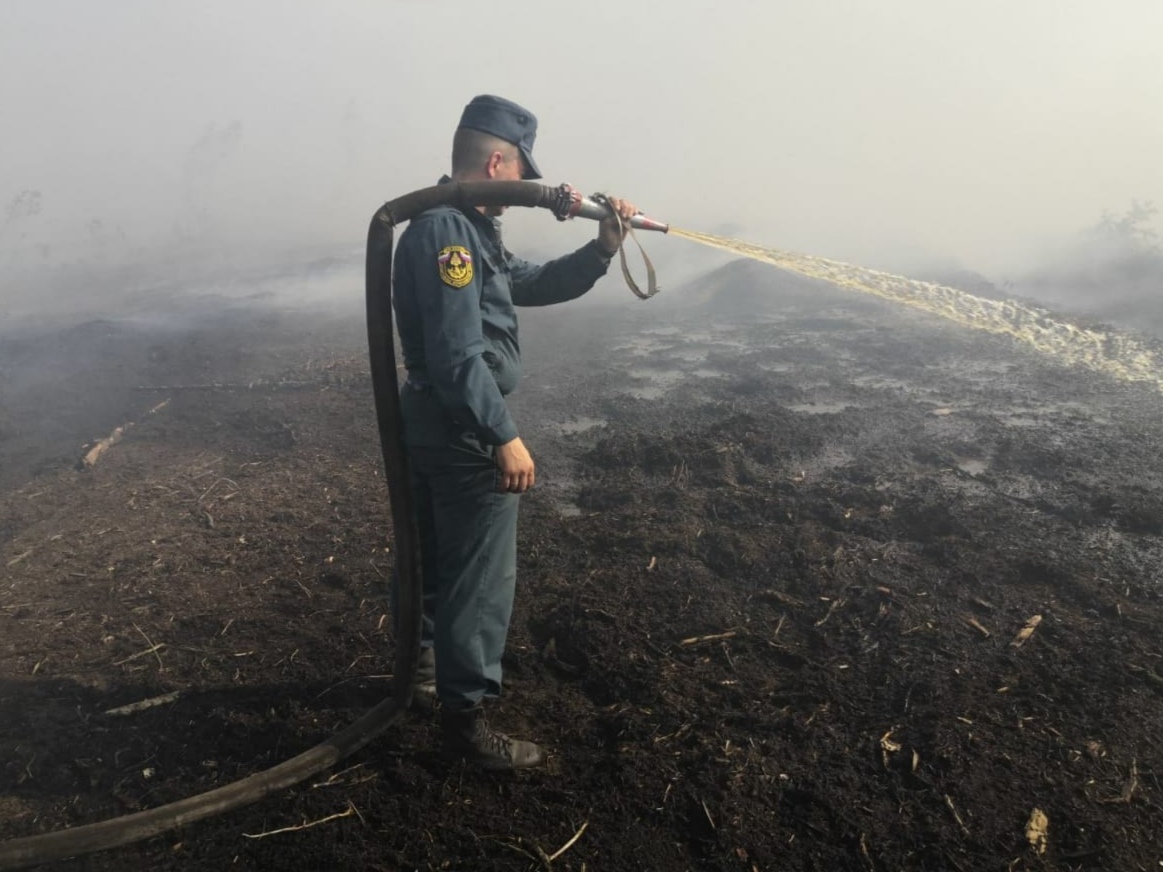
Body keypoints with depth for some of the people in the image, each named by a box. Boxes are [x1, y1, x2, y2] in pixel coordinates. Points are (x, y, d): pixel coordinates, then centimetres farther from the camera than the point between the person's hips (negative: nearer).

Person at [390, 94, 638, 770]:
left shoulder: (464, 228, 14)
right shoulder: (446, 231, -19)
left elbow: (534, 285, 19)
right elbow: (457, 352, -27)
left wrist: (602, 250, 8)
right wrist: (504, 437, -26)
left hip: (437, 422, 11)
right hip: (464, 430, -11)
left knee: (437, 556, 23)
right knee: (481, 575, 0)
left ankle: (424, 667, 42)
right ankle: (466, 717, 13)